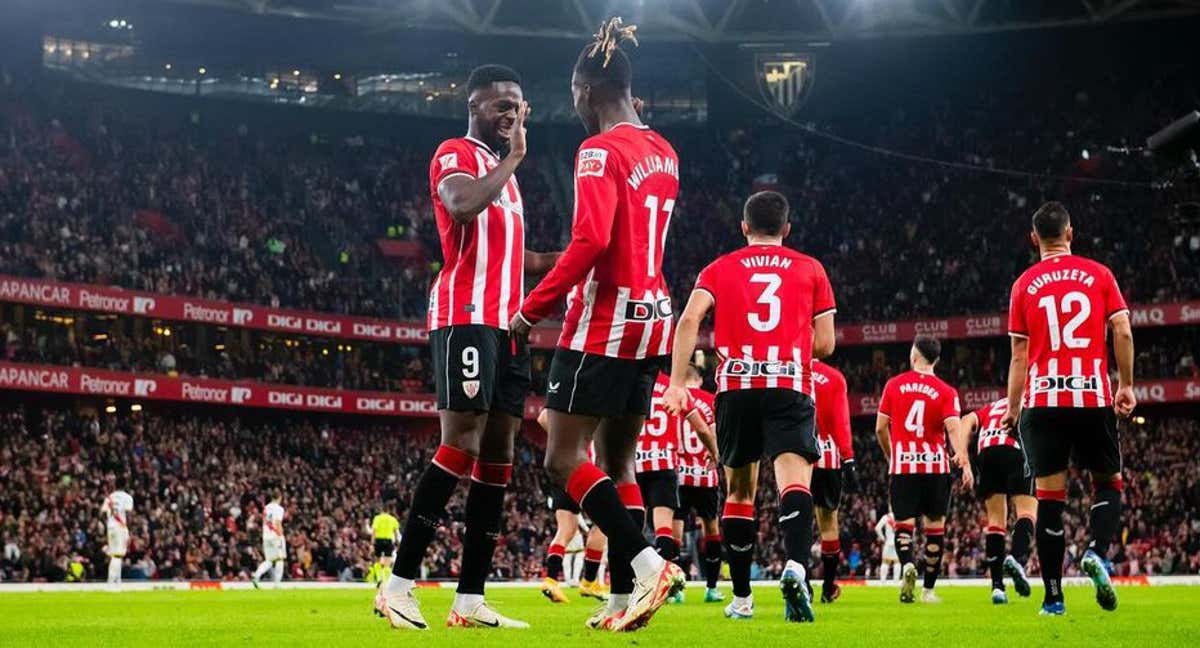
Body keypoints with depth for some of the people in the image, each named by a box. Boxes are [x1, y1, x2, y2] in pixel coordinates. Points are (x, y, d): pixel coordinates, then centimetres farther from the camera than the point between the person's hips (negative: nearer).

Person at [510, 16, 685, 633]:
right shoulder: (663, 153, 13)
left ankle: (646, 563, -16)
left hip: (605, 323, -8)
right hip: (653, 321, 8)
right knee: (616, 461, 11)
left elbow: (591, 240, -23)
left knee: (564, 459, -5)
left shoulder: (600, 150, -12)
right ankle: (624, 597, 6)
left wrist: (533, 308, -17)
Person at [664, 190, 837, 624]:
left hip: (736, 385, 1)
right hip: (790, 385, -1)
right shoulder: (810, 270, 15)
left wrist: (677, 383, -5)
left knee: (739, 490, 15)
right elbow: (825, 344, 12)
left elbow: (690, 319, -2)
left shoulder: (720, 269, 15)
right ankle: (796, 565, -43)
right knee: (795, 481, -15)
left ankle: (741, 597, 19)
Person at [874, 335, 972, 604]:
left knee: (904, 524, 3)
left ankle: (907, 565, -27)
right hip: (935, 466, 0)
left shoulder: (894, 385, 4)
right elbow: (954, 428, -14)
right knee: (935, 526, 8)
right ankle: (929, 589, 9)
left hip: (902, 465, 0)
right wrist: (965, 463, -21)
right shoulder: (946, 392, 0)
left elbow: (880, 427, 5)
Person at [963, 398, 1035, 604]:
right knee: (1027, 510, -4)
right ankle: (1017, 558, -34)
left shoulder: (989, 409, 36)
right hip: (1015, 449, -3)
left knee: (996, 518, 7)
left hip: (985, 451, 3)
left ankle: (997, 585, -2)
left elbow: (967, 421, 18)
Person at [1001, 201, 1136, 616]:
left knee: (1049, 496, 2)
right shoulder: (1098, 274, 5)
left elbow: (1019, 355, 6)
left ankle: (1053, 598, 0)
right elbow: (1122, 332, -1)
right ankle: (1098, 552, -13)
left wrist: (1012, 408, 11)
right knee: (1108, 482, 15)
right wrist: (1126, 386, 8)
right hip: (1093, 396, 0)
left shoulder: (1024, 285, 6)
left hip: (1042, 401, 0)